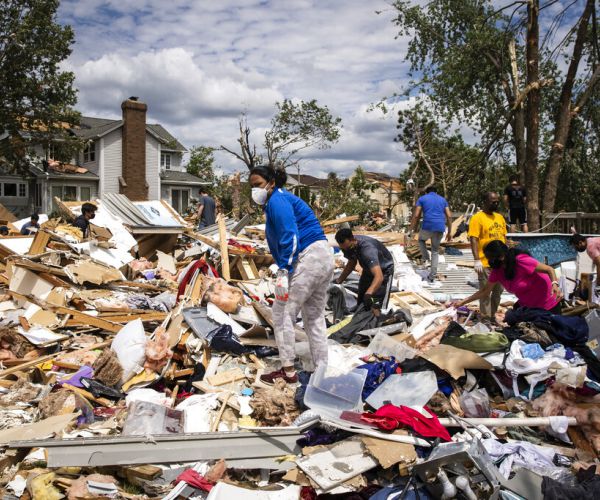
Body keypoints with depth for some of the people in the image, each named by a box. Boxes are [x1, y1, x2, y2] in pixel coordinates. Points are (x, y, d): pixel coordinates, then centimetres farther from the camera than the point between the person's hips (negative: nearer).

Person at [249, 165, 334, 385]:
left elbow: (290, 236, -20)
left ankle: (288, 371, 4)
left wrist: (284, 271, -24)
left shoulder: (277, 201, -9)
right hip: (324, 258, 10)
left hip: (307, 259, -10)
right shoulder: (283, 198, 22)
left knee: (282, 313, -1)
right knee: (315, 317, 16)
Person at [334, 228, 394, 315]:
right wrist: (338, 281, 4)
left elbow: (379, 277, -52)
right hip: (368, 269, 7)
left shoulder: (367, 249, -41)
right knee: (360, 304, 11)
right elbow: (352, 263, 6)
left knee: (377, 310, -19)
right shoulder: (348, 245, -18)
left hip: (384, 270, -7)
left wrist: (368, 293, -67)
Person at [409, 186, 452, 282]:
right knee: (435, 251, 14)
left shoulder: (422, 199, 10)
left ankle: (426, 259, 13)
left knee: (421, 240, 31)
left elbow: (416, 215, 1)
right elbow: (449, 216, 9)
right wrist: (450, 232, 13)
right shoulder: (443, 199, 18)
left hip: (427, 227, -2)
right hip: (440, 228, 3)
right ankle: (432, 276, 11)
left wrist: (412, 230, 5)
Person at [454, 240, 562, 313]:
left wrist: (554, 284, -41)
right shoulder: (497, 271, -7)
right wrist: (462, 302, -1)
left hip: (548, 305, -6)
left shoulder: (521, 261, -28)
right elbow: (485, 292, 2)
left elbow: (549, 269, -21)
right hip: (526, 306, 6)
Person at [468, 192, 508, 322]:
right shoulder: (477, 218, -10)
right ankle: (486, 318, 12)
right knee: (485, 292, 2)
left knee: (498, 291, 15)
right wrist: (477, 260, -21)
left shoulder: (500, 217, 12)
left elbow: (504, 238, 18)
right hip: (485, 263, -7)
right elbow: (473, 240, -15)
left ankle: (492, 316, 28)